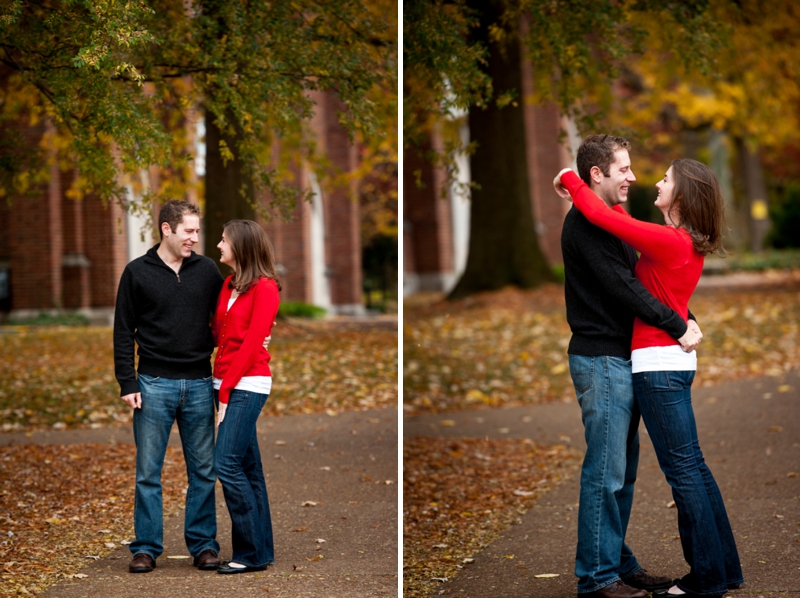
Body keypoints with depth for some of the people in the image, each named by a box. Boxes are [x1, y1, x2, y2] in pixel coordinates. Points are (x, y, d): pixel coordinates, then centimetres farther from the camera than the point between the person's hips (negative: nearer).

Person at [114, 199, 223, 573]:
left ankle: (203, 545, 13)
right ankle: (146, 548, 8)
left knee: (203, 471, 5)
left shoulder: (207, 271, 7)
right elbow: (123, 332, 2)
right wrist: (127, 384, -4)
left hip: (199, 384, 2)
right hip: (154, 385, -2)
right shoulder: (138, 273, 1)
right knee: (148, 471, 1)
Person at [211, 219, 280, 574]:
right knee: (247, 468, 8)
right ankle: (262, 551, 12)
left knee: (226, 464, -13)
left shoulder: (265, 288, -9)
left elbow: (251, 344, -13)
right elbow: (217, 335, 13)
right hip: (225, 384, 8)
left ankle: (252, 553, -8)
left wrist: (226, 389, -14)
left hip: (248, 384, -8)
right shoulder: (228, 285, 14)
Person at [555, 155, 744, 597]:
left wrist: (570, 180, -1)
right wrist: (581, 191, 14)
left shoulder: (668, 241, -17)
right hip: (676, 360, 9)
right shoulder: (690, 244, 10)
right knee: (692, 465, 14)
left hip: (657, 363, -9)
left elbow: (601, 217, -17)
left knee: (682, 469, -4)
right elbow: (624, 225, 21)